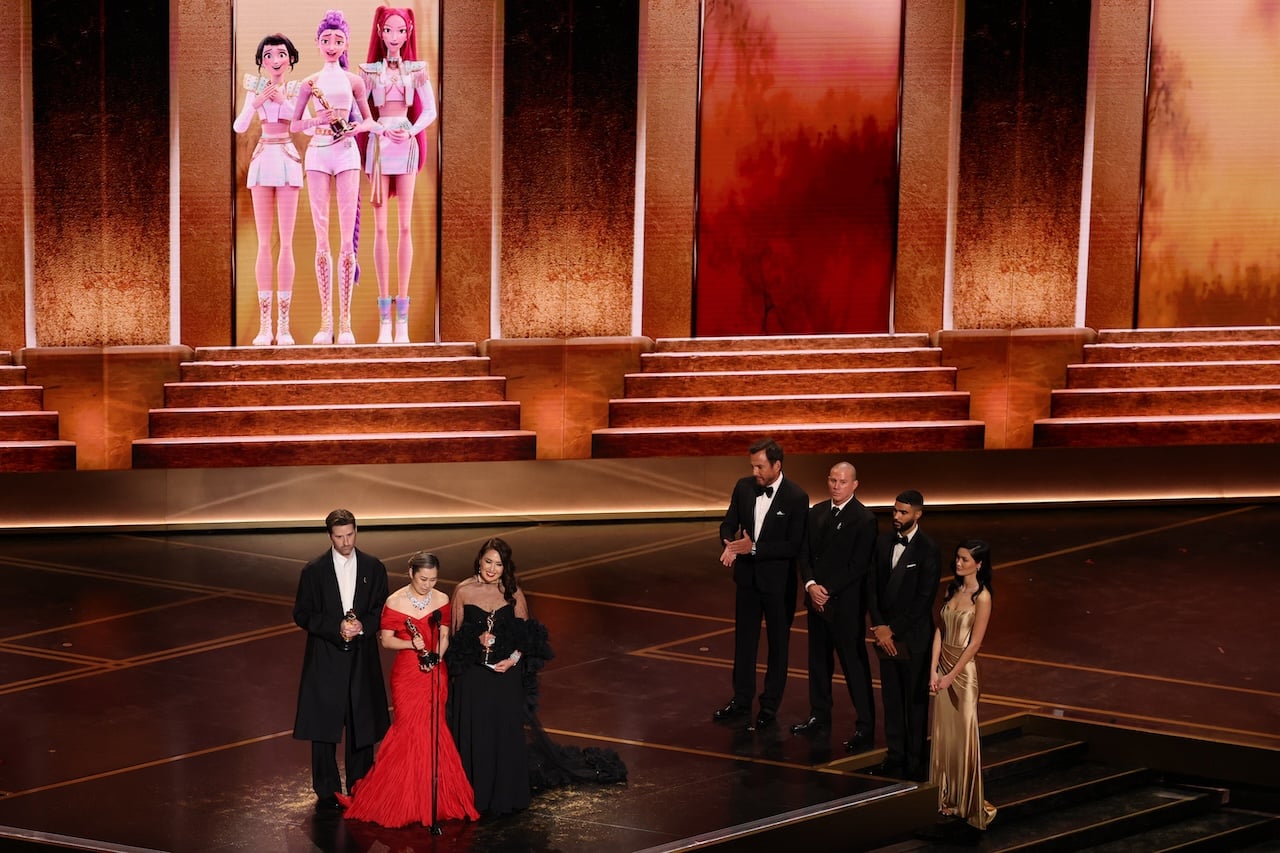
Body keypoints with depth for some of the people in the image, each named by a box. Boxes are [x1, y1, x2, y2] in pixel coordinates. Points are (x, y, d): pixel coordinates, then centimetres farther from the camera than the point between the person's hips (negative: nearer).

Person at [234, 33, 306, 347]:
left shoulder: (295, 89, 4)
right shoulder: (256, 89, 9)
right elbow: (239, 126, 0)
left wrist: (283, 100, -15)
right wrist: (256, 102, -15)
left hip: (288, 160, -1)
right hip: (262, 161, 1)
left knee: (286, 242, -5)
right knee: (264, 243, -1)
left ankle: (283, 324, -5)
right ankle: (264, 324, -1)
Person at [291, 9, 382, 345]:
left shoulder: (354, 81, 8)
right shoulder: (310, 83, 9)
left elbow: (369, 120, 15)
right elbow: (294, 125, 9)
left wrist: (360, 127, -7)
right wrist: (318, 121, -10)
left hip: (346, 151, -1)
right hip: (317, 152, 1)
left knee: (347, 236, -6)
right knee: (322, 237, -3)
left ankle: (345, 321, -5)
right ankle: (325, 320, -1)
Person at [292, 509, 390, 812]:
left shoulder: (374, 568, 3)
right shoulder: (314, 570, -2)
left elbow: (383, 610, 6)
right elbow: (302, 614, -2)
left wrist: (363, 626, -14)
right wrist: (336, 627, -15)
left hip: (362, 658, 1)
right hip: (325, 658, -1)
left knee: (362, 724, 7)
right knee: (324, 727, 2)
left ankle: (359, 788, 18)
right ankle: (327, 793, 10)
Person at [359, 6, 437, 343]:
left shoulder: (416, 70, 9)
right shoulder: (370, 70, 8)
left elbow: (429, 110, 3)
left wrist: (412, 131, -13)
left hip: (407, 144, 0)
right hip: (378, 144, 0)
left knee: (405, 226, -4)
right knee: (380, 226, -4)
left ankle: (403, 318, -5)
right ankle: (384, 319, -4)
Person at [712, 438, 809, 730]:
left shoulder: (796, 497, -18)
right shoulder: (744, 487, -3)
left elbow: (794, 546, -19)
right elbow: (729, 524, 5)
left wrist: (754, 548, -25)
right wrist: (730, 544, -18)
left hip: (778, 582, -5)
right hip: (747, 577, 5)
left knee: (778, 643, 9)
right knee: (744, 640, 15)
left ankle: (770, 706, 19)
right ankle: (741, 701, 27)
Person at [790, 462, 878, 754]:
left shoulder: (864, 519, -12)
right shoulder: (817, 512, 9)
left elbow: (858, 566, -15)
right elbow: (805, 552, 8)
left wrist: (828, 590, -15)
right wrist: (811, 585, -8)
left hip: (846, 604, -7)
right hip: (817, 598, 7)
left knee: (854, 664, -4)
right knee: (819, 661, 15)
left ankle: (865, 728, 0)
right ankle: (819, 718, 26)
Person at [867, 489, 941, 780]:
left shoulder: (928, 551, -12)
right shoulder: (884, 542, 5)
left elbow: (924, 600, -14)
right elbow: (873, 587, 5)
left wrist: (893, 629, -13)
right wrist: (879, 628, -6)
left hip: (913, 637, -5)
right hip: (886, 634, 5)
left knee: (916, 701, 4)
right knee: (891, 699, 11)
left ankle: (915, 763, 12)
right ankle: (895, 757, 20)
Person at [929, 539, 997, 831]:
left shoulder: (982, 597, -14)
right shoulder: (952, 589, 6)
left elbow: (975, 643, -15)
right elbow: (939, 630, 4)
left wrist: (951, 675, -15)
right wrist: (934, 671, -4)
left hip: (964, 668, -6)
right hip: (942, 664, 6)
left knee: (964, 733, -1)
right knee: (943, 732, 11)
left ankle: (968, 802, 9)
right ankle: (946, 796, 22)